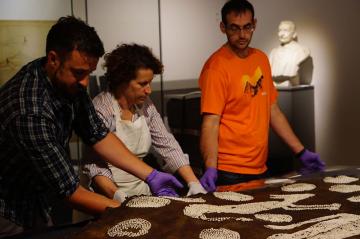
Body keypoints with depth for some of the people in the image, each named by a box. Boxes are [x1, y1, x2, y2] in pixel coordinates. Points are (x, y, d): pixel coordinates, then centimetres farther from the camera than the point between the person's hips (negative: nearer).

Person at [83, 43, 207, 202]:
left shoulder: (146, 106, 7)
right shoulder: (101, 109, -11)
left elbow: (168, 147, 5)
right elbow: (95, 166, -16)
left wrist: (194, 183, -5)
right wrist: (118, 196, -30)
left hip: (142, 193, 5)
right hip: (109, 198, -5)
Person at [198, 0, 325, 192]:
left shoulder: (261, 59, 8)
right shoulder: (217, 67, -14)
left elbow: (273, 111, 13)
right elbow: (211, 123, -18)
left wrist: (301, 152, 13)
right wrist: (211, 168, -29)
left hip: (259, 168, 7)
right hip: (229, 173, -7)